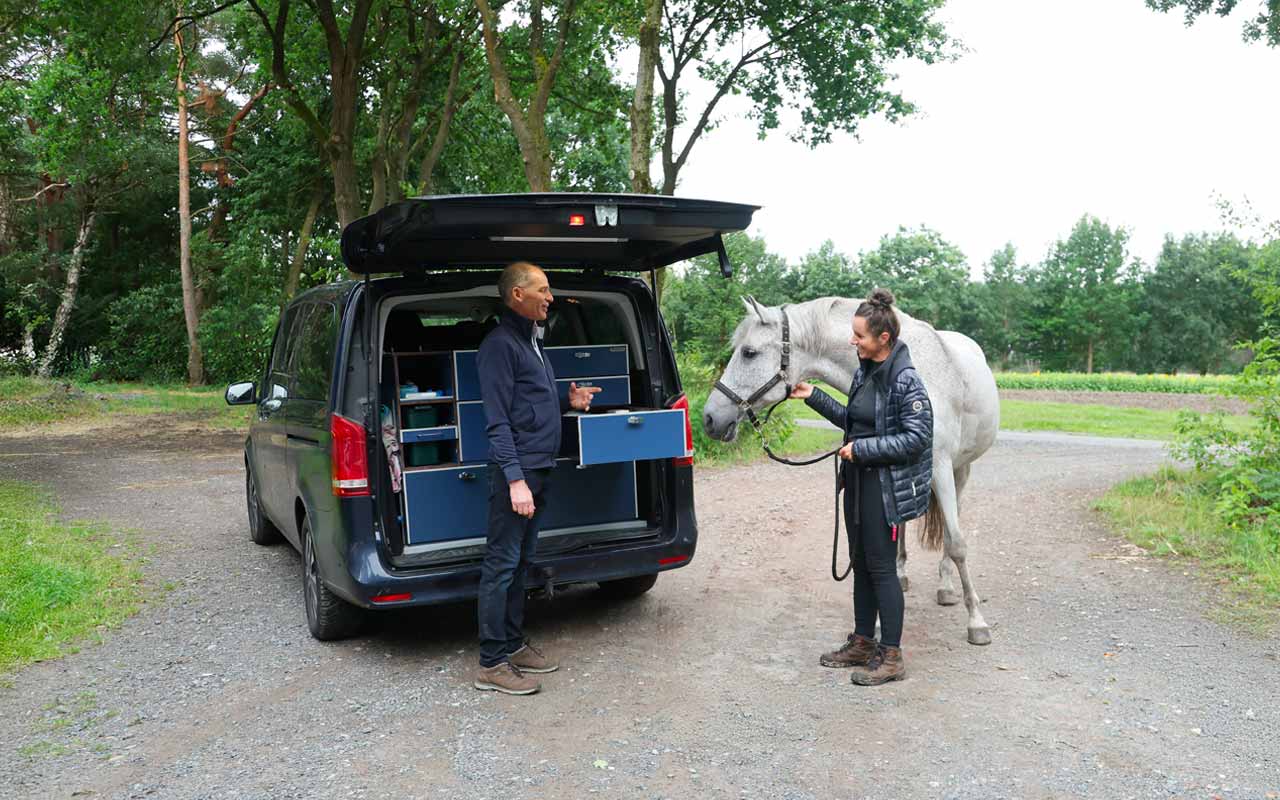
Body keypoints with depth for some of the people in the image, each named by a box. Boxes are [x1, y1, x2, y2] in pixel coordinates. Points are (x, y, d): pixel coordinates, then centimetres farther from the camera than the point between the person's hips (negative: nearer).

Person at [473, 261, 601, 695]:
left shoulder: (531, 341, 18)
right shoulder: (500, 344, -13)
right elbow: (498, 420, -19)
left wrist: (569, 402, 10)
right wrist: (515, 478, -24)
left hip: (538, 468, 10)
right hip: (516, 469, -10)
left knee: (520, 561, 16)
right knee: (502, 565, -4)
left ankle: (513, 645, 27)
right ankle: (491, 664, 4)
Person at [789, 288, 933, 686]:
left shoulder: (905, 380, -18)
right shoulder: (863, 371, 8)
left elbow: (916, 437, -20)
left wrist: (862, 449, -21)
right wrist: (814, 397, 11)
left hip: (886, 486, -9)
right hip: (858, 480, 9)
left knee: (881, 566, 0)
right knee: (861, 563, 16)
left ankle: (891, 656, 13)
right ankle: (863, 643, 29)